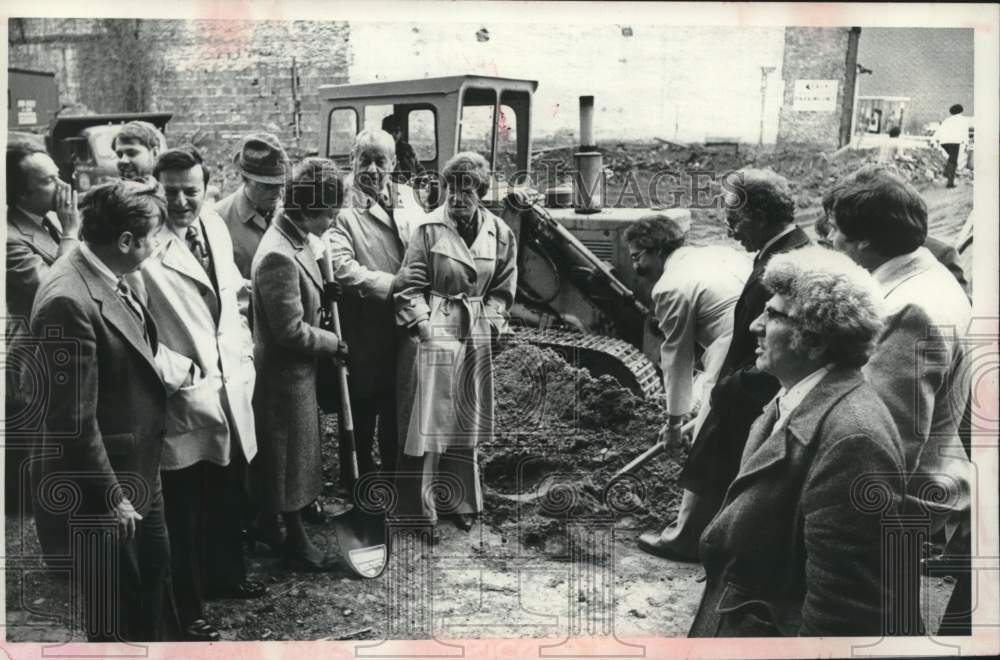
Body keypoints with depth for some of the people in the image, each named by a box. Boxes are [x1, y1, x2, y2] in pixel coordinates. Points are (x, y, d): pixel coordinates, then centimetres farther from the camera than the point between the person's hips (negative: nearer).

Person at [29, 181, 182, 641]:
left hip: (138, 471, 9)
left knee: (155, 575, 25)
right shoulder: (69, 300, -28)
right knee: (114, 615, 11)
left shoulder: (106, 278, 0)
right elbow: (74, 421, -25)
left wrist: (163, 371, 1)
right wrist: (111, 499, -19)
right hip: (101, 487, -9)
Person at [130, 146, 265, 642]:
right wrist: (175, 379, -20)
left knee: (229, 499, 24)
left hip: (230, 392, 7)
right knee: (185, 513, 10)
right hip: (183, 403, -7)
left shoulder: (215, 226, 3)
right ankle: (188, 609, 28)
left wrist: (244, 360, 9)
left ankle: (226, 577, 46)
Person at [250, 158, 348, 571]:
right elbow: (291, 330, -26)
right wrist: (334, 344, -14)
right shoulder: (278, 257, -29)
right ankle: (295, 538, 23)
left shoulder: (297, 239, 2)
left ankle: (267, 523, 37)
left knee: (277, 453, 21)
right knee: (289, 453, 7)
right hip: (285, 371, -9)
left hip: (295, 367, 9)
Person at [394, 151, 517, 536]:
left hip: (475, 339, 4)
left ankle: (461, 502, 29)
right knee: (426, 425, 0)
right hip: (432, 335, -4)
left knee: (466, 425, 14)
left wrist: (488, 322, -2)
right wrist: (425, 325, -14)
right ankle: (420, 511, 12)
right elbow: (409, 286, -7)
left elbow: (502, 289, 10)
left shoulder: (500, 234, 1)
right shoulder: (429, 229, -9)